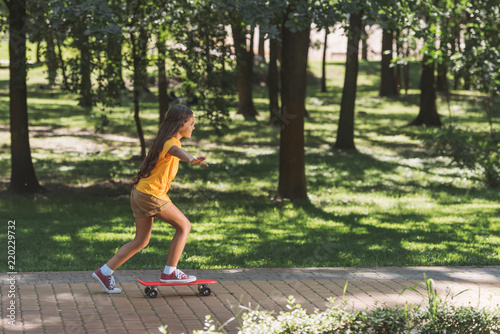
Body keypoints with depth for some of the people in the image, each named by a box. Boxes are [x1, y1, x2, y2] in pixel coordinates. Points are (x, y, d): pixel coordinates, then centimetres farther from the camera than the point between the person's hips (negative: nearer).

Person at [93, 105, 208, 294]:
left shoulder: (164, 140, 15)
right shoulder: (171, 142, -15)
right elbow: (175, 150, -41)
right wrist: (191, 159, -63)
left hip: (140, 193, 10)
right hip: (151, 194, -10)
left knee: (141, 241, 14)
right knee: (184, 225, -1)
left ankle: (104, 272, 16)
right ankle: (170, 272, 1)